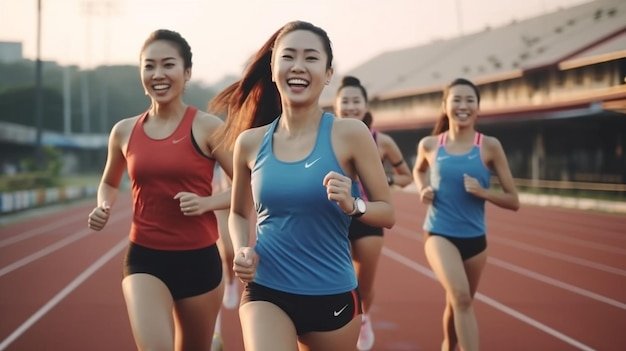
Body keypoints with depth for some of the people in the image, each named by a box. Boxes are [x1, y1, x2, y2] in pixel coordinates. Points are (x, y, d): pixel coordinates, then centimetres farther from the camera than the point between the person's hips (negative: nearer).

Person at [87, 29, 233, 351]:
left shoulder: (207, 127, -8)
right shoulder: (124, 132, 2)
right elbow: (109, 183, 21)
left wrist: (206, 202, -21)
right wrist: (104, 207, 1)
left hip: (199, 259, -1)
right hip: (144, 258, 1)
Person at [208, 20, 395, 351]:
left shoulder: (349, 134, -9)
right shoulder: (250, 142, -2)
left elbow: (387, 212, -4)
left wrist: (352, 205, -24)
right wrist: (242, 250, -6)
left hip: (333, 296, 0)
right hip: (266, 292, 0)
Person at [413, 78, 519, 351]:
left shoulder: (490, 146, -6)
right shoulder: (430, 145, -3)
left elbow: (513, 201, -3)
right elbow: (418, 171, 22)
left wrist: (482, 191, -20)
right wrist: (423, 189, 1)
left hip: (475, 239, 2)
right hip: (439, 235, -2)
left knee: (456, 303, 18)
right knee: (461, 297, -26)